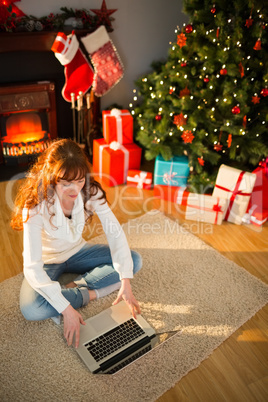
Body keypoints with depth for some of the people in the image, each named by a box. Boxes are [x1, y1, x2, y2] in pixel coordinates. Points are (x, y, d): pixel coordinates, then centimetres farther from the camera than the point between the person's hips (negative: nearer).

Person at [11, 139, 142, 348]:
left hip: (77, 252, 4)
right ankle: (89, 294, -11)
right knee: (32, 309, -32)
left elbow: (115, 233, -22)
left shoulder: (91, 191, -21)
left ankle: (74, 286, -13)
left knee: (134, 260, -12)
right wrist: (67, 309, -38)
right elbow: (32, 267, -33)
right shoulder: (36, 205, -31)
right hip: (46, 261, -3)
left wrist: (126, 283, -31)